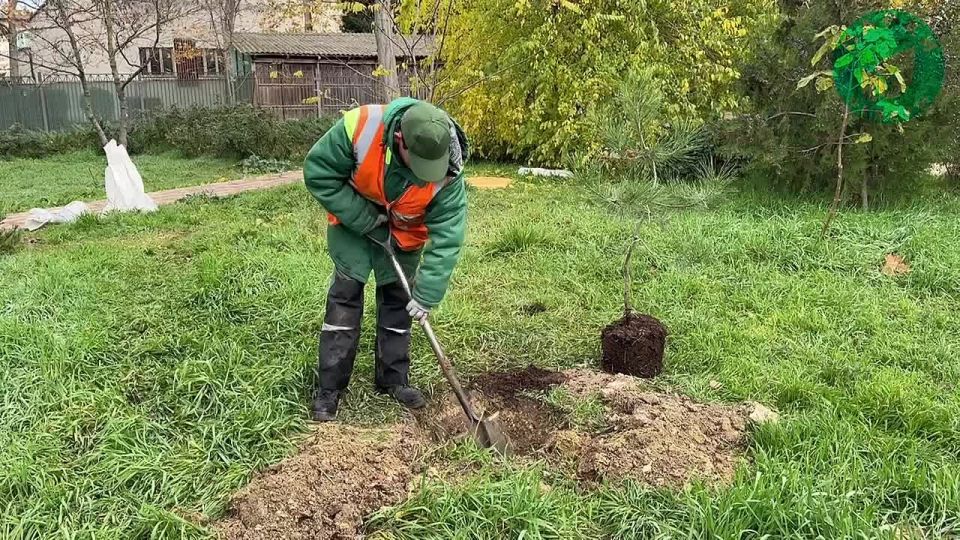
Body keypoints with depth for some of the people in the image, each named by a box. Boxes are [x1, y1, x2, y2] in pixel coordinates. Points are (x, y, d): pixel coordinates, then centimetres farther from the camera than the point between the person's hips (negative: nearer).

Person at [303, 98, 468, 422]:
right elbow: (318, 173, -23)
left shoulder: (448, 173, -31)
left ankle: (393, 379, 23)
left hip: (403, 236, 2)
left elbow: (446, 236, -26)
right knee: (345, 297, -2)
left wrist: (426, 294, -28)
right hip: (353, 222, -1)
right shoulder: (360, 127, -36)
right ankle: (328, 388, 7)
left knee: (398, 300, 6)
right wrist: (364, 218, -24)